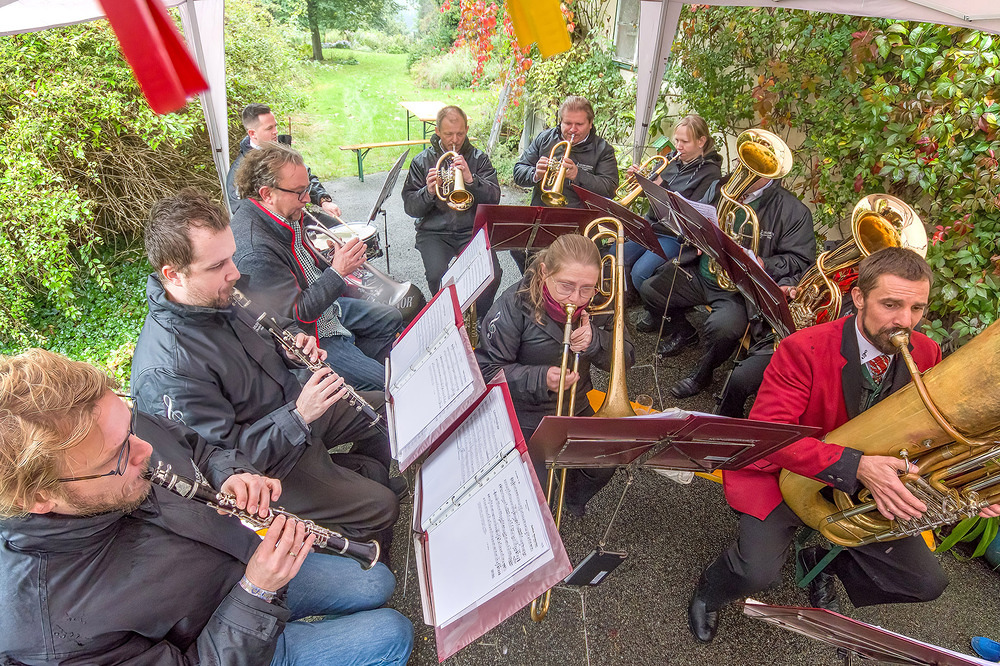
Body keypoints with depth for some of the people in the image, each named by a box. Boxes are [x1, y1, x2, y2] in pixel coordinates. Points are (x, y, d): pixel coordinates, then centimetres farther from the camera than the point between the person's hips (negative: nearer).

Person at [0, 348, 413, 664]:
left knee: (377, 583, 15)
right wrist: (259, 593, -34)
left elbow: (200, 448, 0)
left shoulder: (119, 430, -21)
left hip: (250, 558, 6)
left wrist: (234, 476, -20)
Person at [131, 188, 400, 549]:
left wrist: (295, 347, -8)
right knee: (380, 508, -10)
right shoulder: (166, 371, -34)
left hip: (294, 404, 8)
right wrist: (299, 415, -32)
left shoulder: (218, 296, -8)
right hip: (267, 463, -8)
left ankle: (370, 472, 37)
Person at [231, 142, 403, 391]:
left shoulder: (284, 214, -2)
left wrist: (335, 263, 0)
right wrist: (337, 272, -29)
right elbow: (295, 315, -28)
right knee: (381, 381, -15)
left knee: (391, 319, 18)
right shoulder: (255, 251, -32)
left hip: (323, 303, 10)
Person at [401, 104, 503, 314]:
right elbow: (410, 208, 2)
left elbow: (494, 198, -5)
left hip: (472, 229, 1)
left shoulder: (479, 158, 7)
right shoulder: (422, 161, 6)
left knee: (492, 274, -23)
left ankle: (480, 318, 6)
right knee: (437, 276, -27)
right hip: (434, 232, 0)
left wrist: (471, 179, -22)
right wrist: (428, 191, -18)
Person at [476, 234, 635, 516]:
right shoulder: (514, 305, -23)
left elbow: (625, 359, -5)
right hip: (524, 418, -4)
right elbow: (487, 370, -22)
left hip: (576, 409, 5)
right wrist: (540, 379, -37)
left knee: (604, 467, 7)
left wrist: (595, 340, -26)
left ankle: (572, 499, 43)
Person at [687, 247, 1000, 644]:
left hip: (865, 484, 6)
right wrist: (853, 466, -40)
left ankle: (825, 559, 28)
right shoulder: (803, 350, -25)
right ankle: (710, 591, 12)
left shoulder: (926, 354, -6)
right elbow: (767, 432, -29)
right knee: (758, 572, -25)